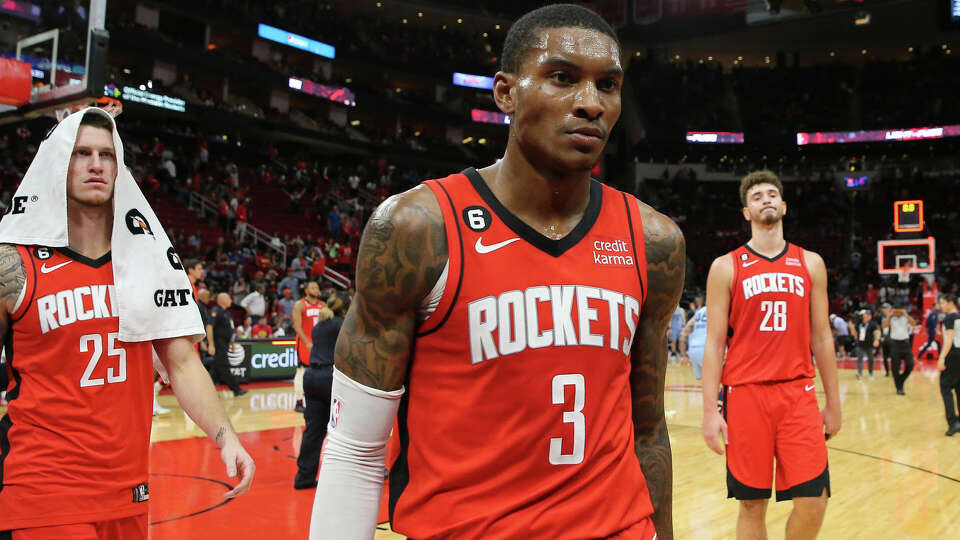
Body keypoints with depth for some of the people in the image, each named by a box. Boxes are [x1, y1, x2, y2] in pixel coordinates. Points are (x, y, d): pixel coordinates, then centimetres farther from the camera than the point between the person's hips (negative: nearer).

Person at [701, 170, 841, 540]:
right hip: (745, 395, -2)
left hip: (799, 394, 2)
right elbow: (714, 343, 0)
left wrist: (833, 403, 11)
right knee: (752, 504, 4)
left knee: (813, 502, -4)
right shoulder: (726, 267, 2)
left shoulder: (810, 264, 10)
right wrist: (710, 411, -7)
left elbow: (821, 337, 13)